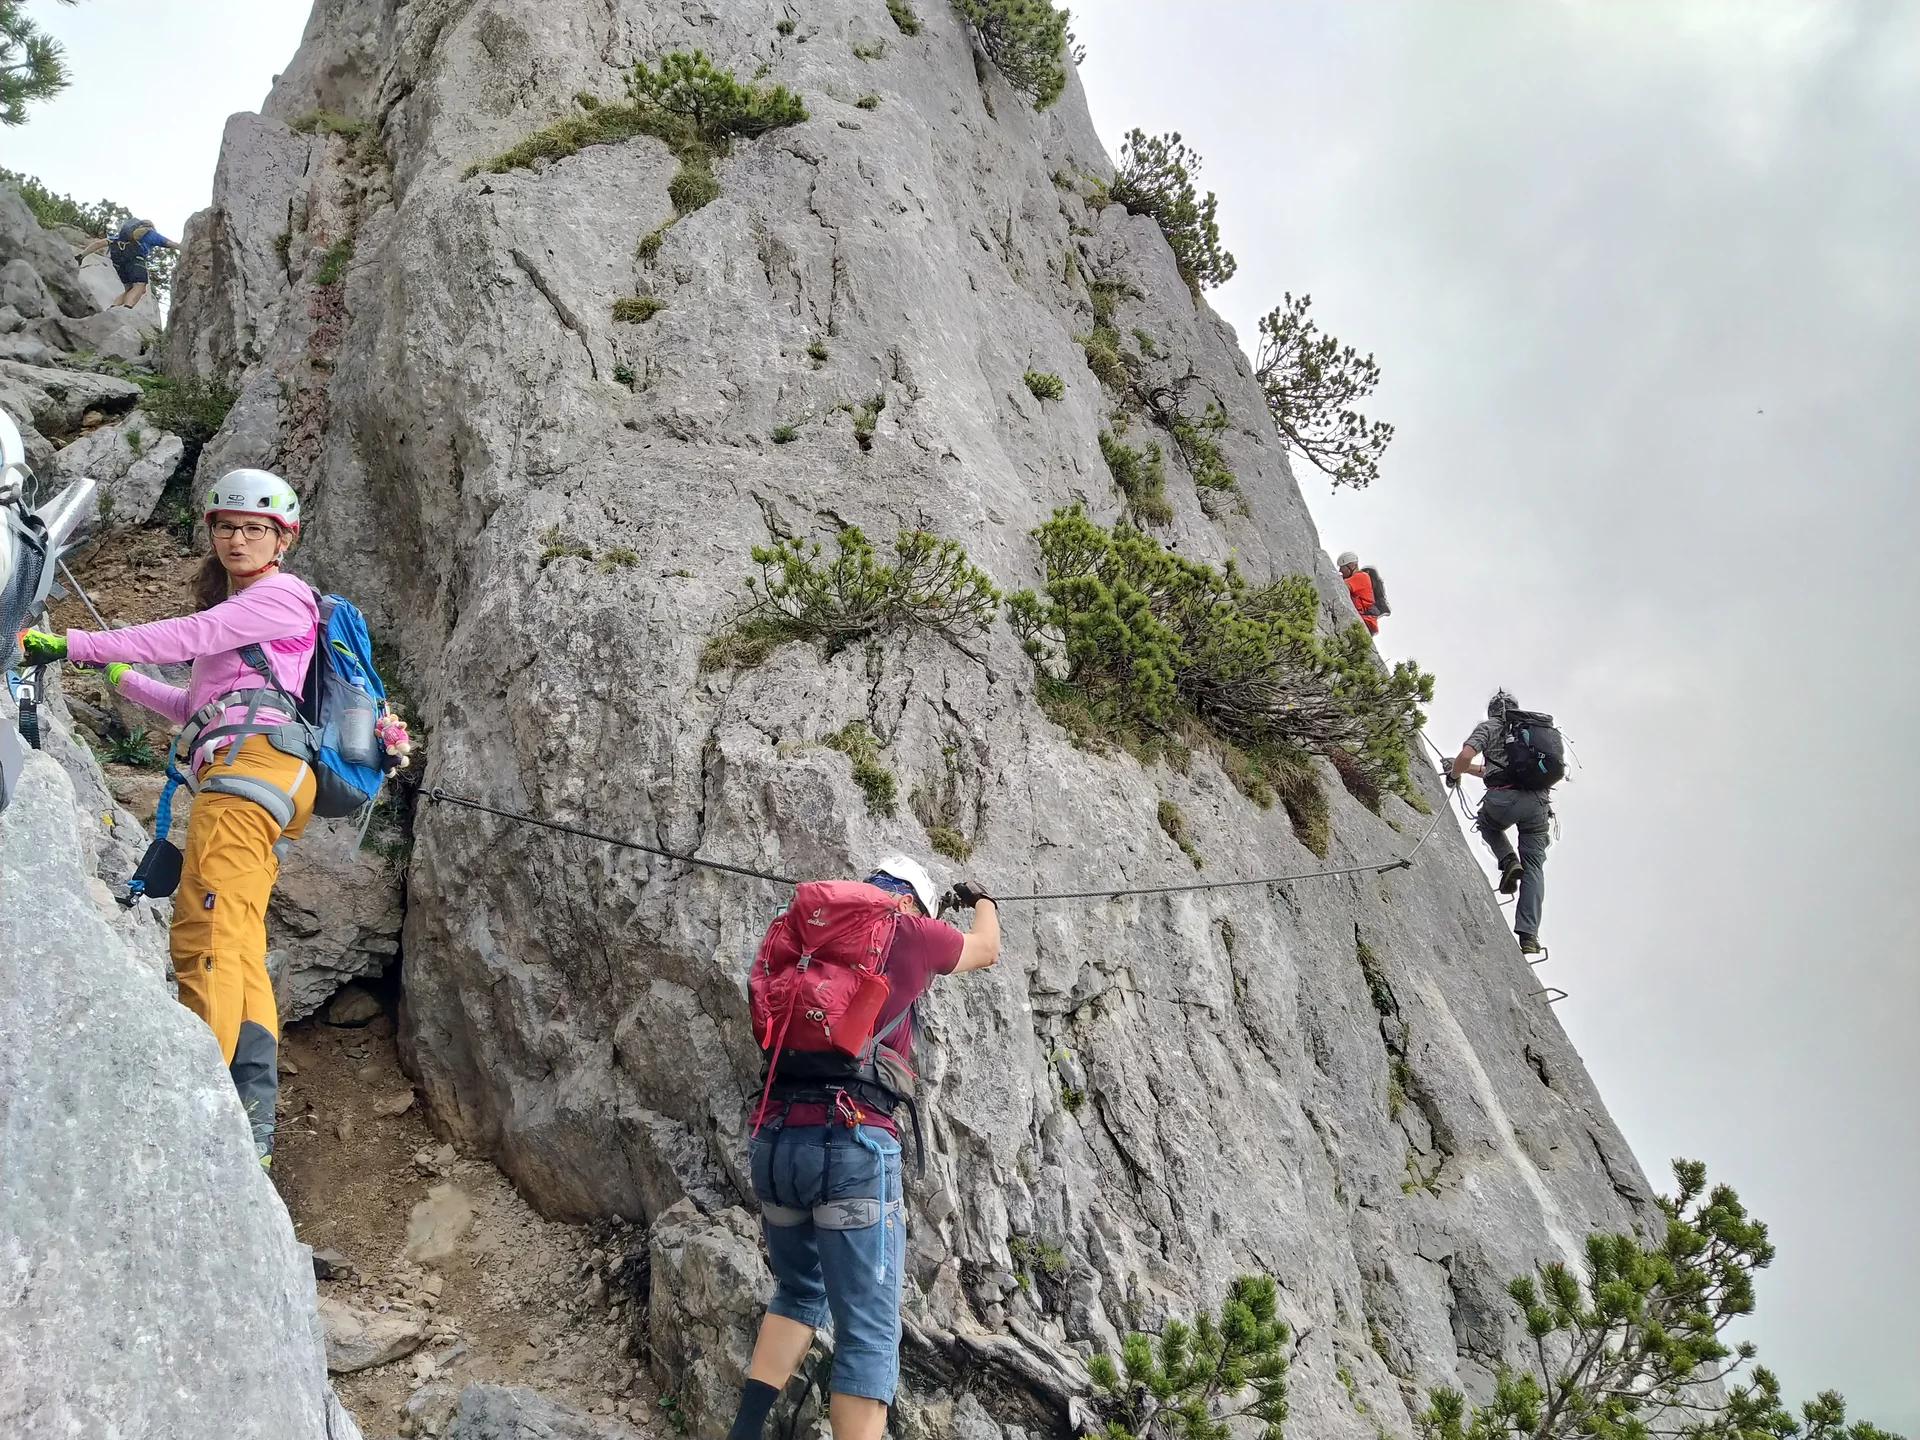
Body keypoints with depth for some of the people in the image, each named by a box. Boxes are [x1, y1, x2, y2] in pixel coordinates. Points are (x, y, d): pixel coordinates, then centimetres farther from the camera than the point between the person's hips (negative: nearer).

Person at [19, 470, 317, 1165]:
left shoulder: (281, 595, 4)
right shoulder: (235, 611, 34)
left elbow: (182, 637, -8)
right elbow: (196, 706, 36)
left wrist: (69, 644, -8)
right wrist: (120, 677, 34)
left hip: (252, 759, -10)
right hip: (247, 784, 10)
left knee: (204, 936, -22)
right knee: (240, 959, 0)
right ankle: (252, 1128, -6)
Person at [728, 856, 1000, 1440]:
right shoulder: (908, 931, 7)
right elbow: (987, 950, 28)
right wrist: (982, 901, 50)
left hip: (774, 1137, 6)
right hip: (851, 1142, -6)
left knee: (800, 1291, 26)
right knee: (869, 1333, -3)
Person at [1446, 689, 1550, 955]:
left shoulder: (1489, 727, 14)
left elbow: (1466, 756, -5)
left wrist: (1454, 774, 15)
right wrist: (1468, 769, 46)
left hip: (1504, 798, -3)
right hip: (1539, 801, 3)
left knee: (1488, 824, 33)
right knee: (1534, 867, 8)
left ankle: (1508, 862, 5)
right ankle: (1528, 935, -5)